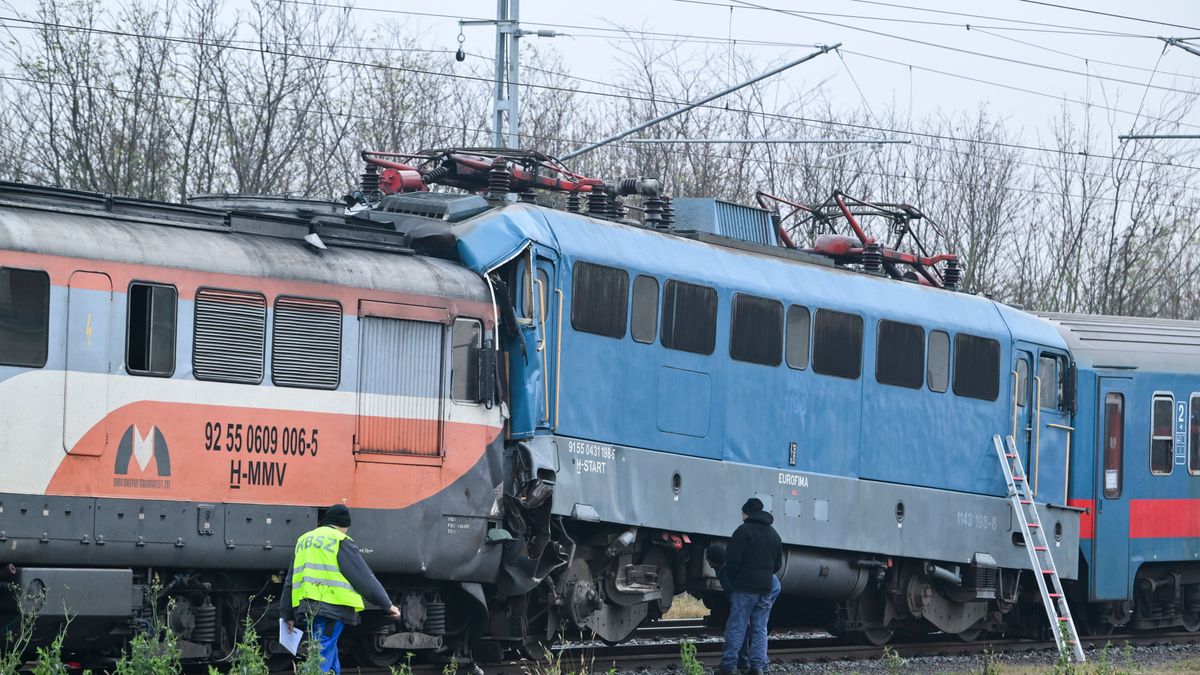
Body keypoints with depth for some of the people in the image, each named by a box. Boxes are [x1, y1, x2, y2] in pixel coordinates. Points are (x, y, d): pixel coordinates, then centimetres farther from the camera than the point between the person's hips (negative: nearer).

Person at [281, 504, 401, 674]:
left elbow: (290, 582, 23)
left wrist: (288, 615, 27)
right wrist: (387, 604, 4)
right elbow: (364, 577, -2)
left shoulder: (303, 541, 21)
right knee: (323, 656, -12)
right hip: (332, 607, -7)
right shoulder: (340, 541, -1)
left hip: (305, 608, 7)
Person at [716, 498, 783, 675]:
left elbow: (733, 560, -12)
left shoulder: (743, 531, -7)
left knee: (736, 627, -5)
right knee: (760, 629, 7)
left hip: (744, 588, -6)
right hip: (765, 588, 6)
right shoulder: (773, 534, 16)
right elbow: (778, 564, 21)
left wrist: (732, 579, 3)